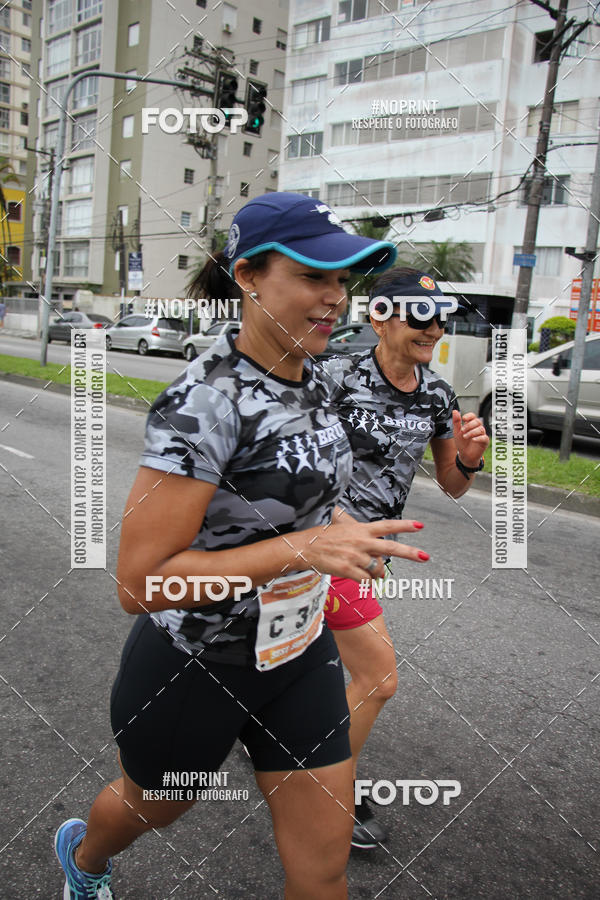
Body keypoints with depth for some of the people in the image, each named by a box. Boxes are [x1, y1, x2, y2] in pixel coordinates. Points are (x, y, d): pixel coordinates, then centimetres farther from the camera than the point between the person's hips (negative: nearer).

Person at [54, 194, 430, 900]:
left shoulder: (311, 383, -1)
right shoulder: (204, 399, -27)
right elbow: (139, 583, -29)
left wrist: (343, 529, 0)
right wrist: (303, 549, -33)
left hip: (299, 652, 6)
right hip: (193, 664, -5)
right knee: (152, 804, 27)